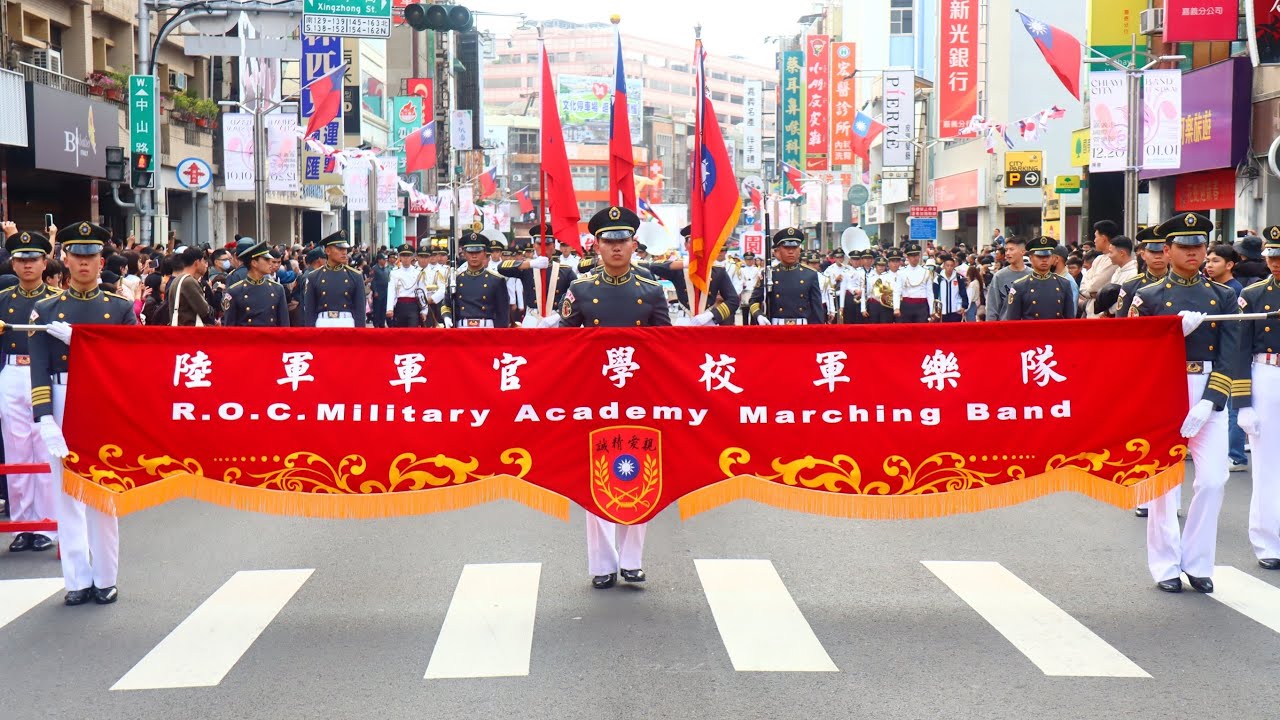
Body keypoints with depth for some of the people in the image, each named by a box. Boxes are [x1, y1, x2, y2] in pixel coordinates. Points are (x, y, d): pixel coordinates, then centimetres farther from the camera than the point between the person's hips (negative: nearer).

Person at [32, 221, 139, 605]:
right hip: (63, 407, 1)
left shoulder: (121, 308, 8)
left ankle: (105, 579, 13)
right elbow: (39, 369, 1)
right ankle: (77, 580, 12)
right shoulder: (46, 310, 8)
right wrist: (45, 419, -10)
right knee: (68, 492, 4)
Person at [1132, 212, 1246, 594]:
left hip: (1209, 395, 1)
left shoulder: (1223, 296, 8)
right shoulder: (1150, 296, 4)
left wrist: (1208, 403, -12)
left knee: (1213, 480, -5)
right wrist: (1176, 330, -16)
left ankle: (1198, 563, 12)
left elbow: (1230, 355, 0)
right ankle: (1166, 566, 14)